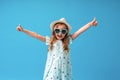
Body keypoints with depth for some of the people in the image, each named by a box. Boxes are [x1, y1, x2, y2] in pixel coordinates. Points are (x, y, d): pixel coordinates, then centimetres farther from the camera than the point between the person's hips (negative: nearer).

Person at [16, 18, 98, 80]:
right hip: (52, 70, 0)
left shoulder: (68, 41, 5)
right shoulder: (50, 41, 4)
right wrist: (23, 30, -5)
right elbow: (37, 35, 0)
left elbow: (79, 31, -1)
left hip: (64, 70, 1)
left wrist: (90, 24, -7)